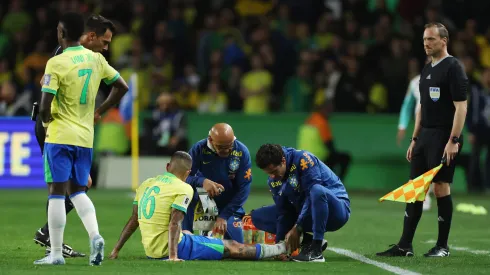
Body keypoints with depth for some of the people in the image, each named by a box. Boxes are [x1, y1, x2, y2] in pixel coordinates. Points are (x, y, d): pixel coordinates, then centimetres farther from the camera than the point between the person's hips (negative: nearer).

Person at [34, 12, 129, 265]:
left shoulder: (56, 63, -14)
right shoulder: (96, 59, 4)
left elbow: (44, 106, -18)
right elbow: (122, 87, 13)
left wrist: (46, 120, 4)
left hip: (60, 136, -5)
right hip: (85, 137, 6)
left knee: (56, 192, 0)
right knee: (77, 190, 17)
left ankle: (56, 254, 0)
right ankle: (95, 235, -7)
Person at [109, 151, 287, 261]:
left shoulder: (146, 184, 10)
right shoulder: (184, 189, -10)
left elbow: (133, 221, 12)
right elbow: (174, 224, -20)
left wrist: (116, 250, 17)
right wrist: (173, 257, -25)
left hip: (150, 251, 7)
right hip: (170, 249, -7)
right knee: (230, 247, 6)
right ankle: (280, 249, 16)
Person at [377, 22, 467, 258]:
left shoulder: (453, 68, -10)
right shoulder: (427, 70, 16)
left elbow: (461, 106, -15)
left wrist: (453, 140, -21)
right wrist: (415, 139, 18)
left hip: (443, 137, -8)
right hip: (425, 136, 8)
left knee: (441, 187, -5)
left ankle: (442, 246, 3)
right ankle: (405, 246, 6)